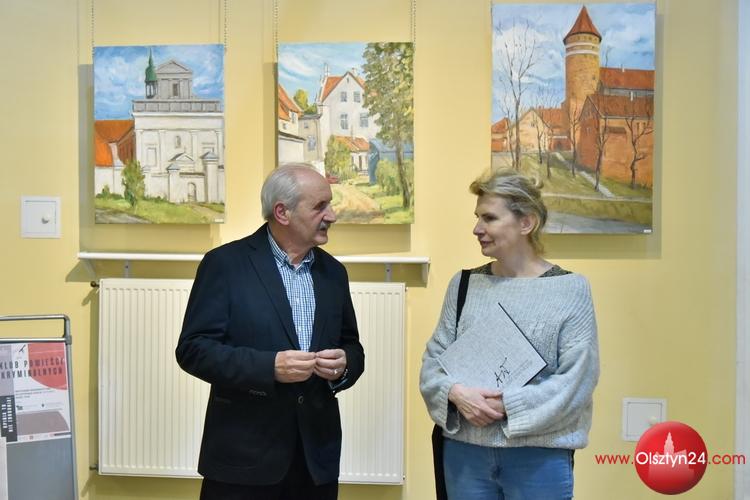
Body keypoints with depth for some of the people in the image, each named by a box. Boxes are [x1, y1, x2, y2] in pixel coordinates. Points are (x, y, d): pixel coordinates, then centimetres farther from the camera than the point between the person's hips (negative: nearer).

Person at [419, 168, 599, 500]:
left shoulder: (570, 289, -4)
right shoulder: (463, 284, 7)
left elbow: (578, 378, -10)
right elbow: (434, 358, 6)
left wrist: (507, 404, -16)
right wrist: (455, 392, -14)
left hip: (539, 454, -3)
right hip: (463, 449, 3)